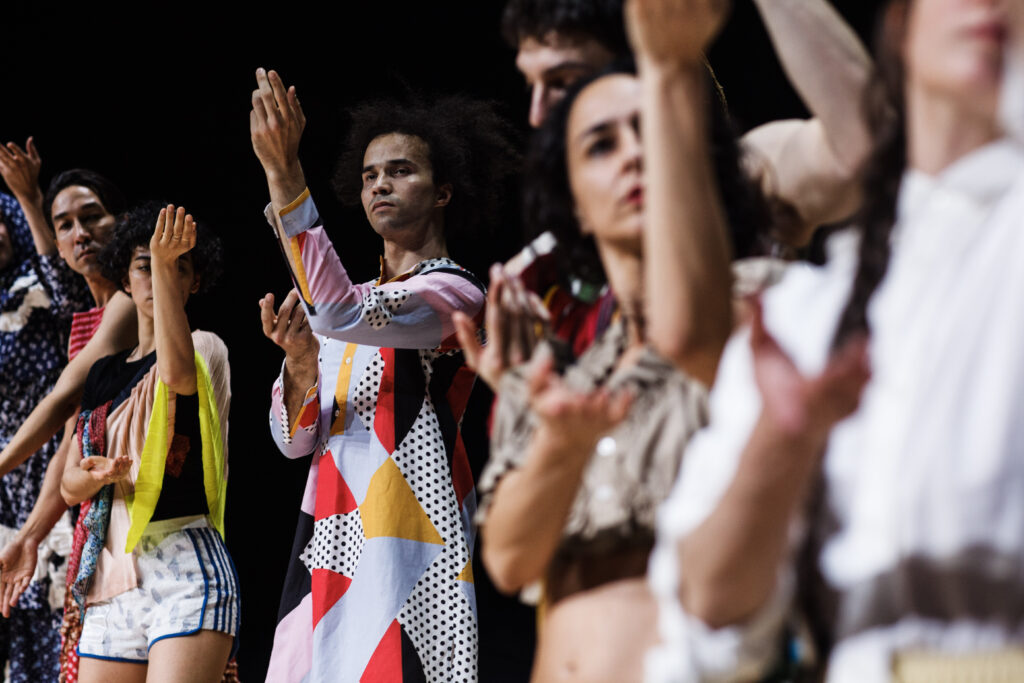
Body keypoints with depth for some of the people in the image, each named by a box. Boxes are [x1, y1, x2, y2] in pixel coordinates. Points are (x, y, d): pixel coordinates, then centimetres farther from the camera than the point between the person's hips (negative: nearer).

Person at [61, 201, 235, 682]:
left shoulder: (205, 349, 4)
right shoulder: (103, 375, 20)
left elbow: (177, 373, -23)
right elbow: (69, 487, 16)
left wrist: (167, 265, -23)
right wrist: (95, 475, -8)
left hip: (185, 571, -6)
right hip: (111, 577, 6)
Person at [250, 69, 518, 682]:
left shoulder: (455, 295, -3)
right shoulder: (354, 299, 20)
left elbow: (337, 314, -22)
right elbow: (294, 440, 15)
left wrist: (284, 174, -23)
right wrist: (301, 363, -7)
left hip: (404, 545, -7)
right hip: (326, 537, 7)